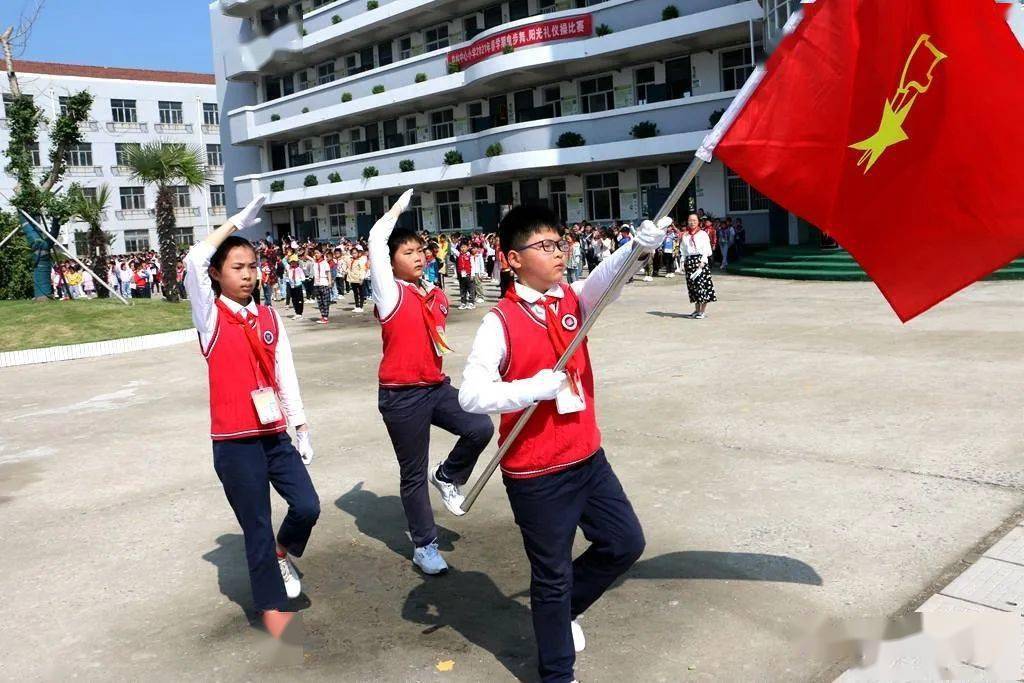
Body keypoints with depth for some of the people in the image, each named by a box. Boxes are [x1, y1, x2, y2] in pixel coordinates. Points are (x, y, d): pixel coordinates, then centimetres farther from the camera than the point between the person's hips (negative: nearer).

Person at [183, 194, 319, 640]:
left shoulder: (268, 317, 7)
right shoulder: (211, 316, -6)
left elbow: (286, 372, 9)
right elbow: (194, 261, -22)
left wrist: (300, 424, 6)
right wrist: (237, 222, -15)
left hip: (276, 435, 4)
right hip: (235, 442, -4)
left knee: (308, 506, -3)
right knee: (257, 526, 5)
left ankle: (282, 553, 30)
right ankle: (272, 607, 22)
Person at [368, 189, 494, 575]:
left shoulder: (437, 296, 9)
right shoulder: (391, 294, -8)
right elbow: (376, 241, -16)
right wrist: (398, 209, -1)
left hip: (437, 387, 6)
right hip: (402, 396, -6)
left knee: (480, 428, -16)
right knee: (414, 474, 3)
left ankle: (447, 476, 13)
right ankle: (425, 547, 19)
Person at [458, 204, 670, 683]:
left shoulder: (574, 300, 3)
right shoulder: (500, 321, -15)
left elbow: (605, 277, -19)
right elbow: (470, 395, -21)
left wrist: (639, 245, -39)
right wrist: (533, 388, -30)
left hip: (587, 458, 6)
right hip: (536, 475, -6)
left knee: (625, 542, 16)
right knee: (552, 573, 9)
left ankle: (560, 609, 39)